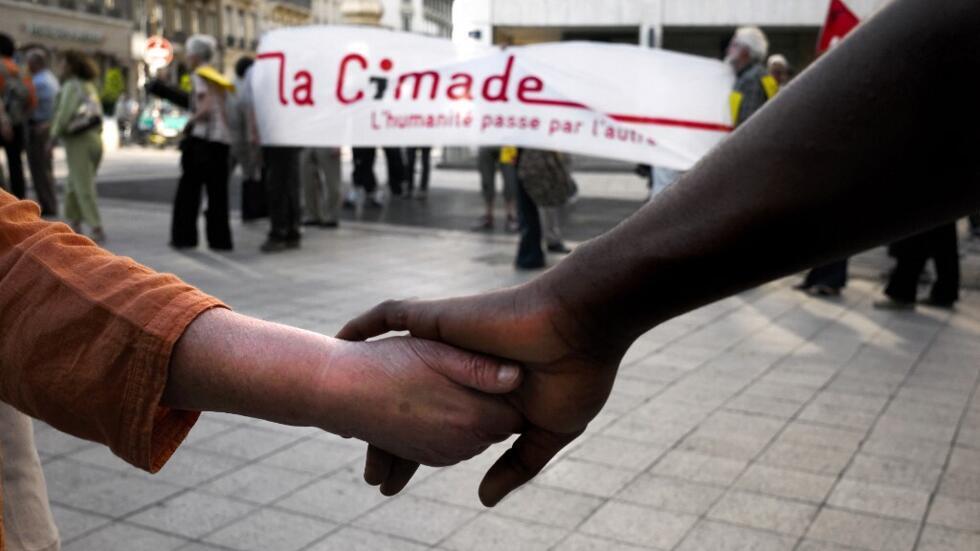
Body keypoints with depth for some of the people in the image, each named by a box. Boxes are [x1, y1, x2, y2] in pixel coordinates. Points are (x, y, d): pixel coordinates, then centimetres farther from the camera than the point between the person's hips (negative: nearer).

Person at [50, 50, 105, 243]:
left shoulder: (71, 86, -8)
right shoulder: (90, 86, 15)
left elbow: (64, 114, -14)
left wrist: (53, 138, -5)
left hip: (78, 142, -8)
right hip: (94, 138, 8)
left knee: (84, 188, -8)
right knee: (73, 185, 19)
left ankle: (97, 229, -13)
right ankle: (74, 223, 22)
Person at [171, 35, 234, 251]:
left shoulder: (199, 75, -6)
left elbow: (206, 108, -18)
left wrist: (189, 122, -5)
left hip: (201, 138, -7)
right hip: (221, 140, 7)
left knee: (188, 189, 4)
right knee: (217, 192, 7)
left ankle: (184, 236, 7)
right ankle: (220, 239, 6)